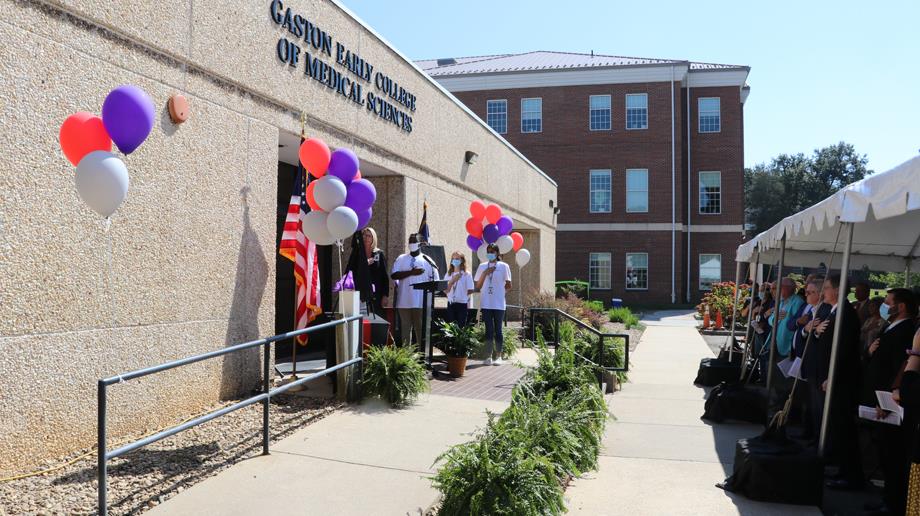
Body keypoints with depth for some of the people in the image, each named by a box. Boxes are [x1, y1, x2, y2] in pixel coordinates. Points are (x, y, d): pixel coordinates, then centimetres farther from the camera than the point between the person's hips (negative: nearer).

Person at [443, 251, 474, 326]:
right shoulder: (449, 274, 9)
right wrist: (452, 281, -10)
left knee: (461, 326, -2)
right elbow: (446, 291, 3)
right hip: (451, 303, 3)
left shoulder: (466, 275, -3)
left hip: (462, 304, -3)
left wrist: (462, 294, 2)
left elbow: (470, 290, -5)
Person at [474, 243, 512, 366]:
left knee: (498, 330, 2)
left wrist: (499, 291, 5)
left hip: (499, 304, -2)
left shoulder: (503, 266, 2)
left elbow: (508, 286, 5)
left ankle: (498, 356, 9)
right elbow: (478, 286, 7)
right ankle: (488, 356, 5)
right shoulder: (482, 266, 9)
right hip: (486, 304, 2)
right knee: (489, 330, 2)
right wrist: (485, 273, -4)